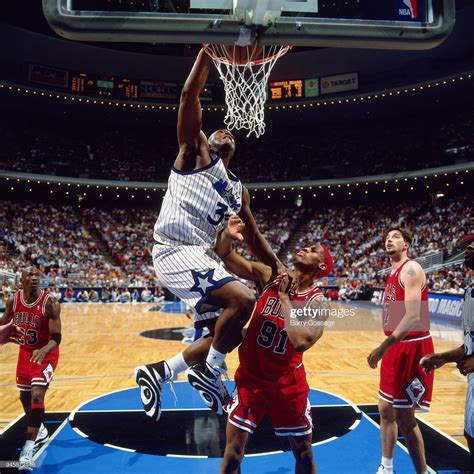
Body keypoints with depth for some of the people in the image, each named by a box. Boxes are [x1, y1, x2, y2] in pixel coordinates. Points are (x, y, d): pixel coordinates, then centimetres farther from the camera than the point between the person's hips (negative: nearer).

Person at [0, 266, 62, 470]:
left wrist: (43, 351, -44)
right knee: (24, 396, 18)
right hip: (25, 352, 6)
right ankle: (39, 430, 44)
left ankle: (29, 447, -11)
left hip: (46, 353, -6)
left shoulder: (50, 303, -24)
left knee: (37, 395, -18)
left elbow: (56, 337, -26)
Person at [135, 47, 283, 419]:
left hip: (202, 256, 8)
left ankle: (159, 372, 20)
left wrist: (280, 270, 9)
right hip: (176, 251, -8)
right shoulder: (195, 151, 5)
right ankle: (209, 371, -2)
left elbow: (254, 238, 20)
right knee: (242, 300, -25)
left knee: (228, 333, 9)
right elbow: (190, 95, -7)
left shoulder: (237, 188, 21)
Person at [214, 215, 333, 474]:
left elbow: (300, 343, -30)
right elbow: (225, 256, -10)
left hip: (287, 382, -1)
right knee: (233, 451, 7)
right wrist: (227, 235, -31)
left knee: (303, 452, 16)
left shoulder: (318, 303, -13)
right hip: (250, 377, 1)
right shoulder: (269, 276, -7)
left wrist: (285, 299, -25)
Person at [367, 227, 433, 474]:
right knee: (386, 409, 17)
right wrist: (388, 348, 17)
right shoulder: (393, 272, 15)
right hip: (396, 346, 10)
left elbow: (413, 316, -26)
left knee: (405, 418, -4)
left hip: (412, 347, -10)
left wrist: (383, 347, -29)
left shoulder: (411, 269, -14)